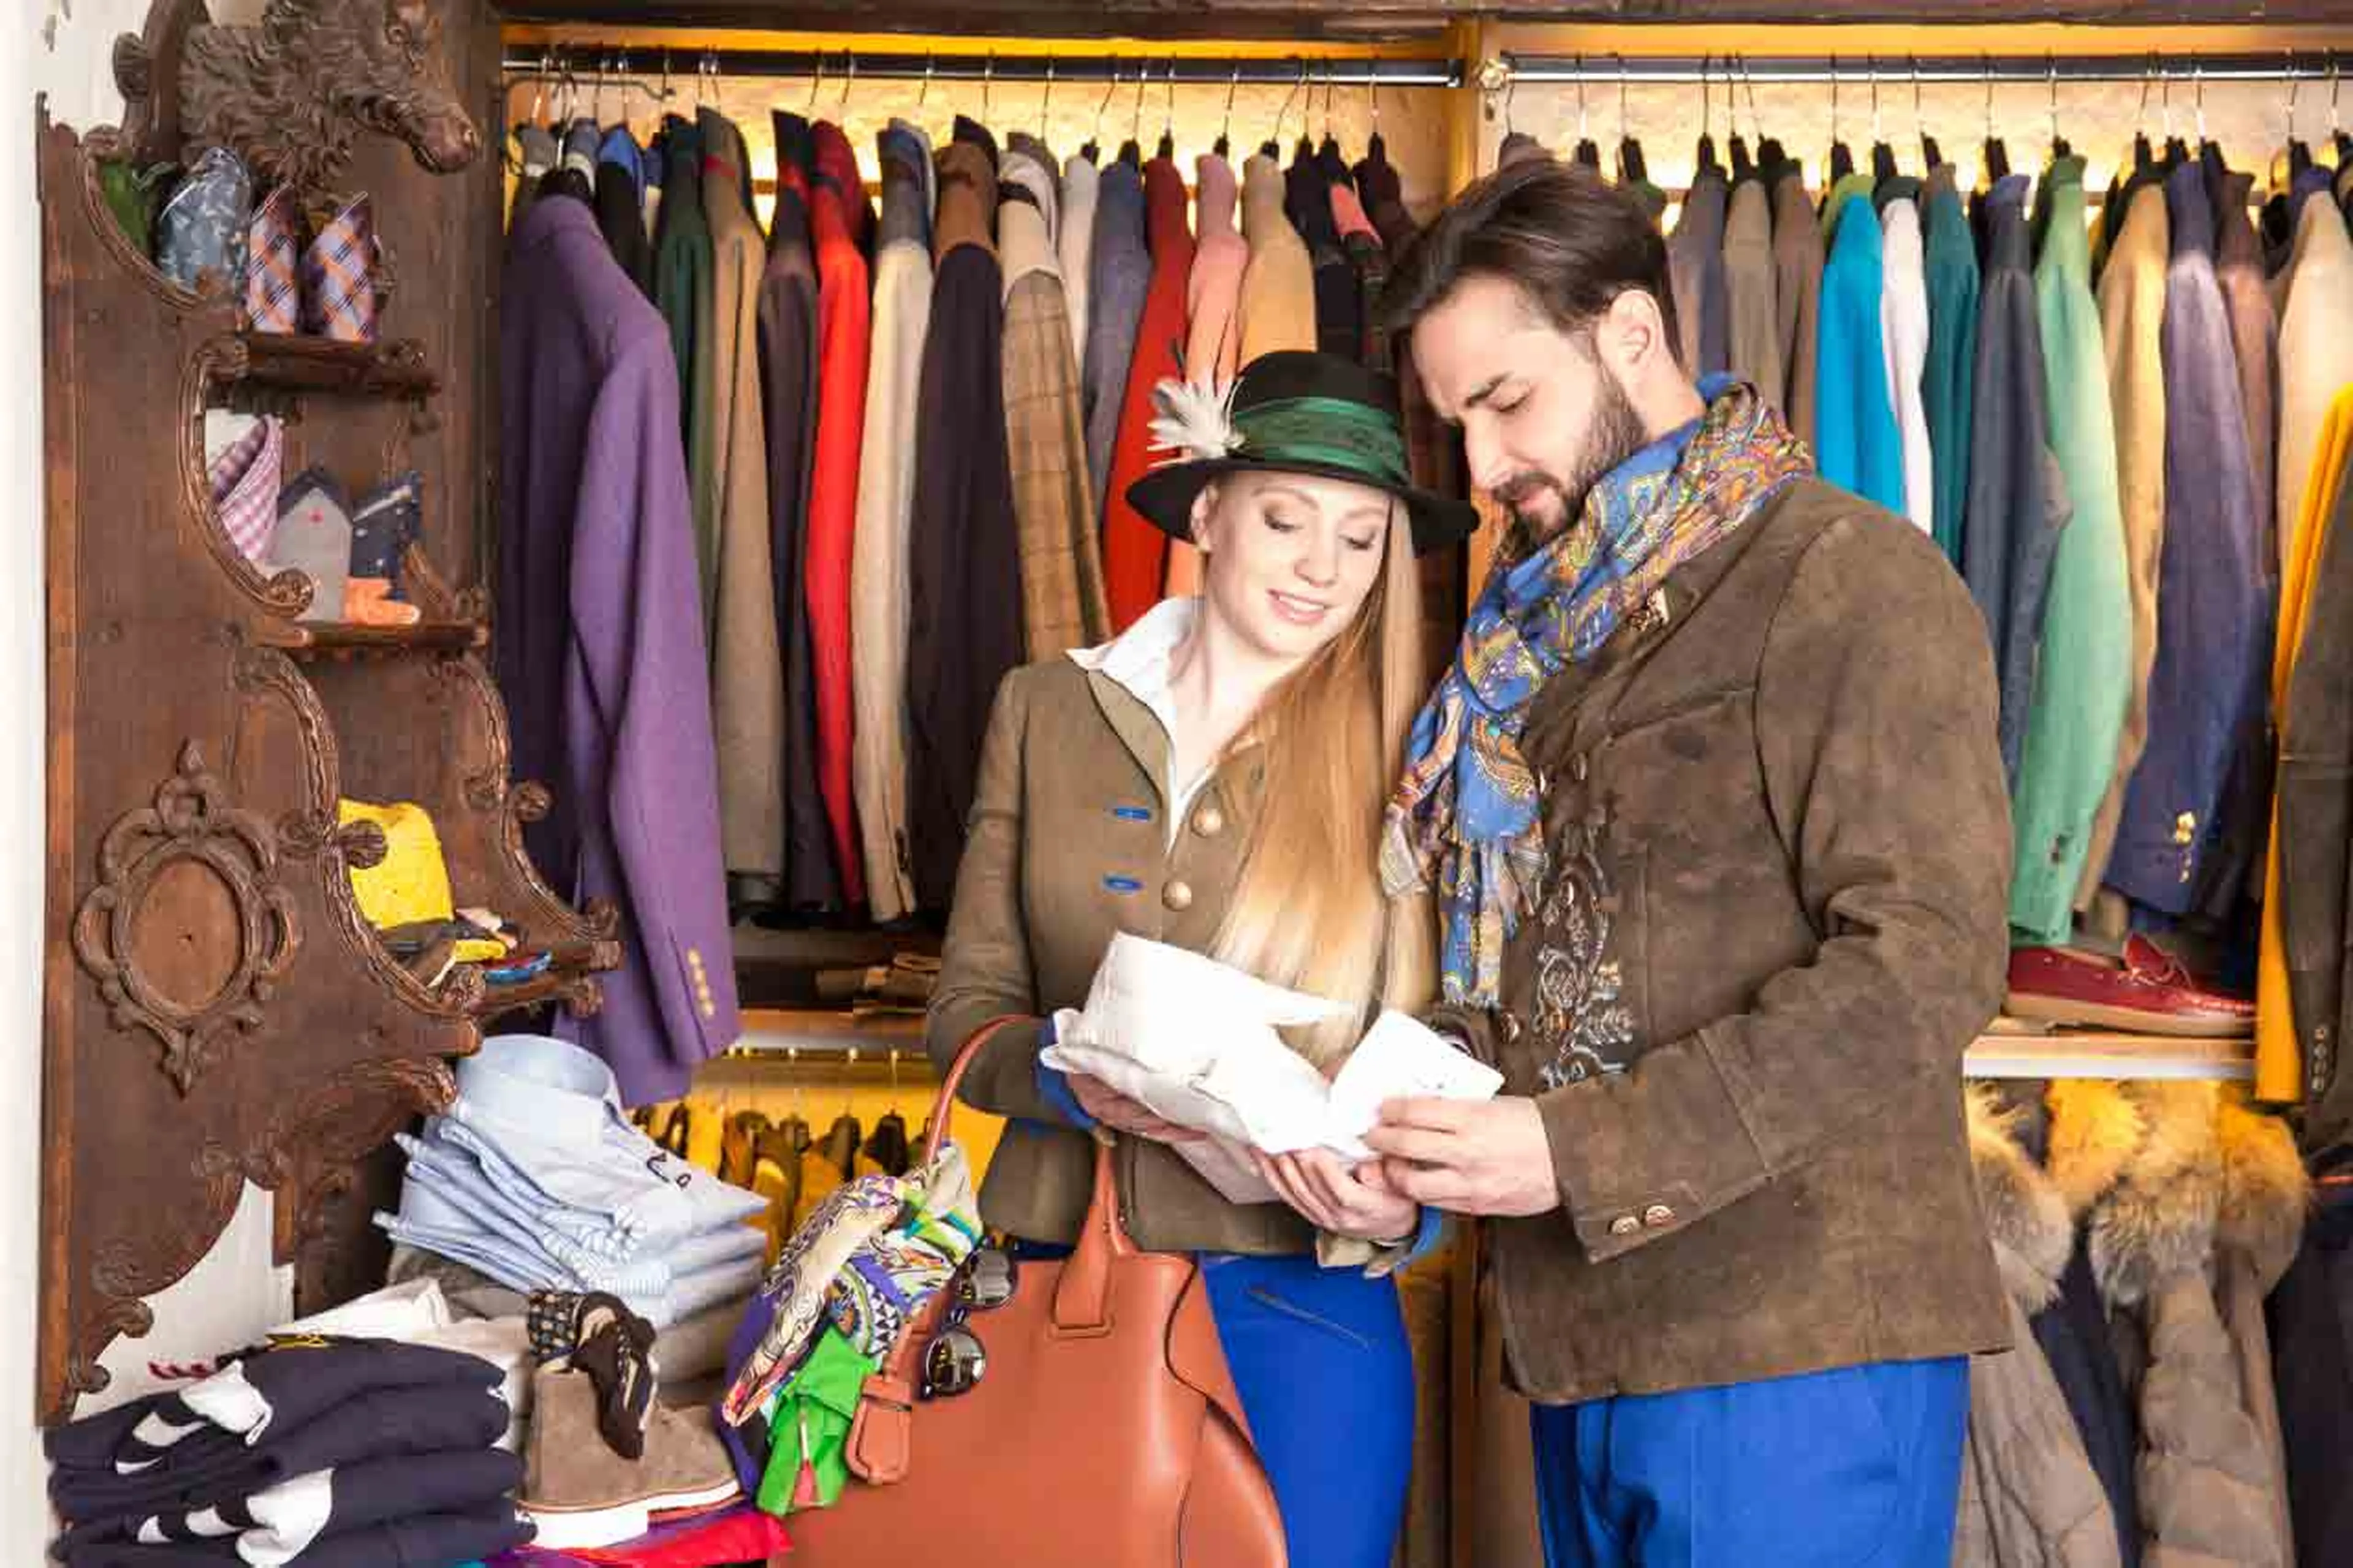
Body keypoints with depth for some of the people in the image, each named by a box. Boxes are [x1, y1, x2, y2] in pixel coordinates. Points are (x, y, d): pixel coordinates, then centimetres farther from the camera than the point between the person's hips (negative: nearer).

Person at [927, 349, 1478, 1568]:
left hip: (1300, 1301, -1)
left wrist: (1402, 1205, -18)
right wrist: (1074, 1078, -16)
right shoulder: (1048, 712, 2)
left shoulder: (1409, 757, -2)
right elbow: (969, 1006, 4)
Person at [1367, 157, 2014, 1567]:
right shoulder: (1545, 631, 16)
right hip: (1589, 1346, 7)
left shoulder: (1851, 580, -7)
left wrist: (1582, 1146, -20)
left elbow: (1924, 961, -17)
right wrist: (1406, 1121, -1)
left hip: (1792, 1357, -7)